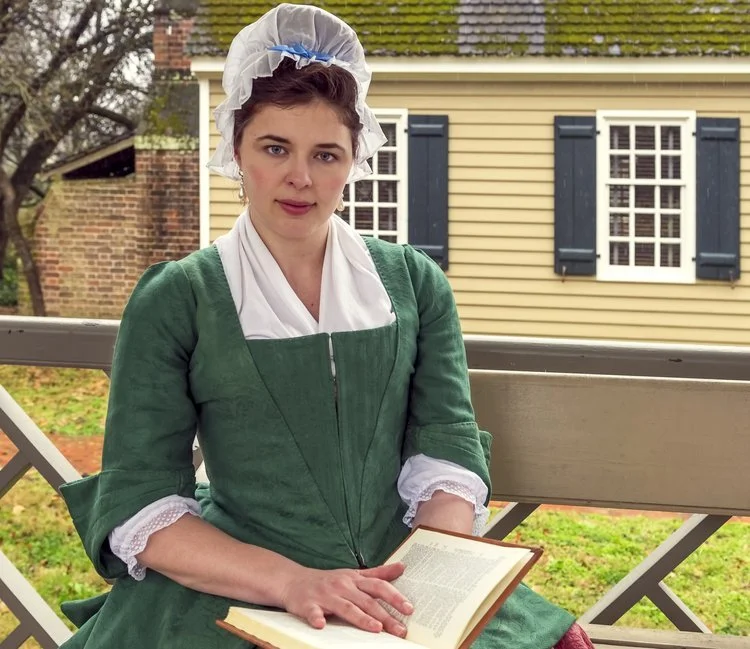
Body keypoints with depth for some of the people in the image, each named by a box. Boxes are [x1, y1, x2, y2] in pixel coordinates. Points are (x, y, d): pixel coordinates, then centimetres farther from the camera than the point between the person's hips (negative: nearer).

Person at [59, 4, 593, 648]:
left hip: (398, 596, 2)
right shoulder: (173, 302, 2)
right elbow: (140, 511, -4)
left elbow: (447, 460, 5)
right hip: (235, 594, -1)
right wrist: (294, 581, -18)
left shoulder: (414, 283, 11)